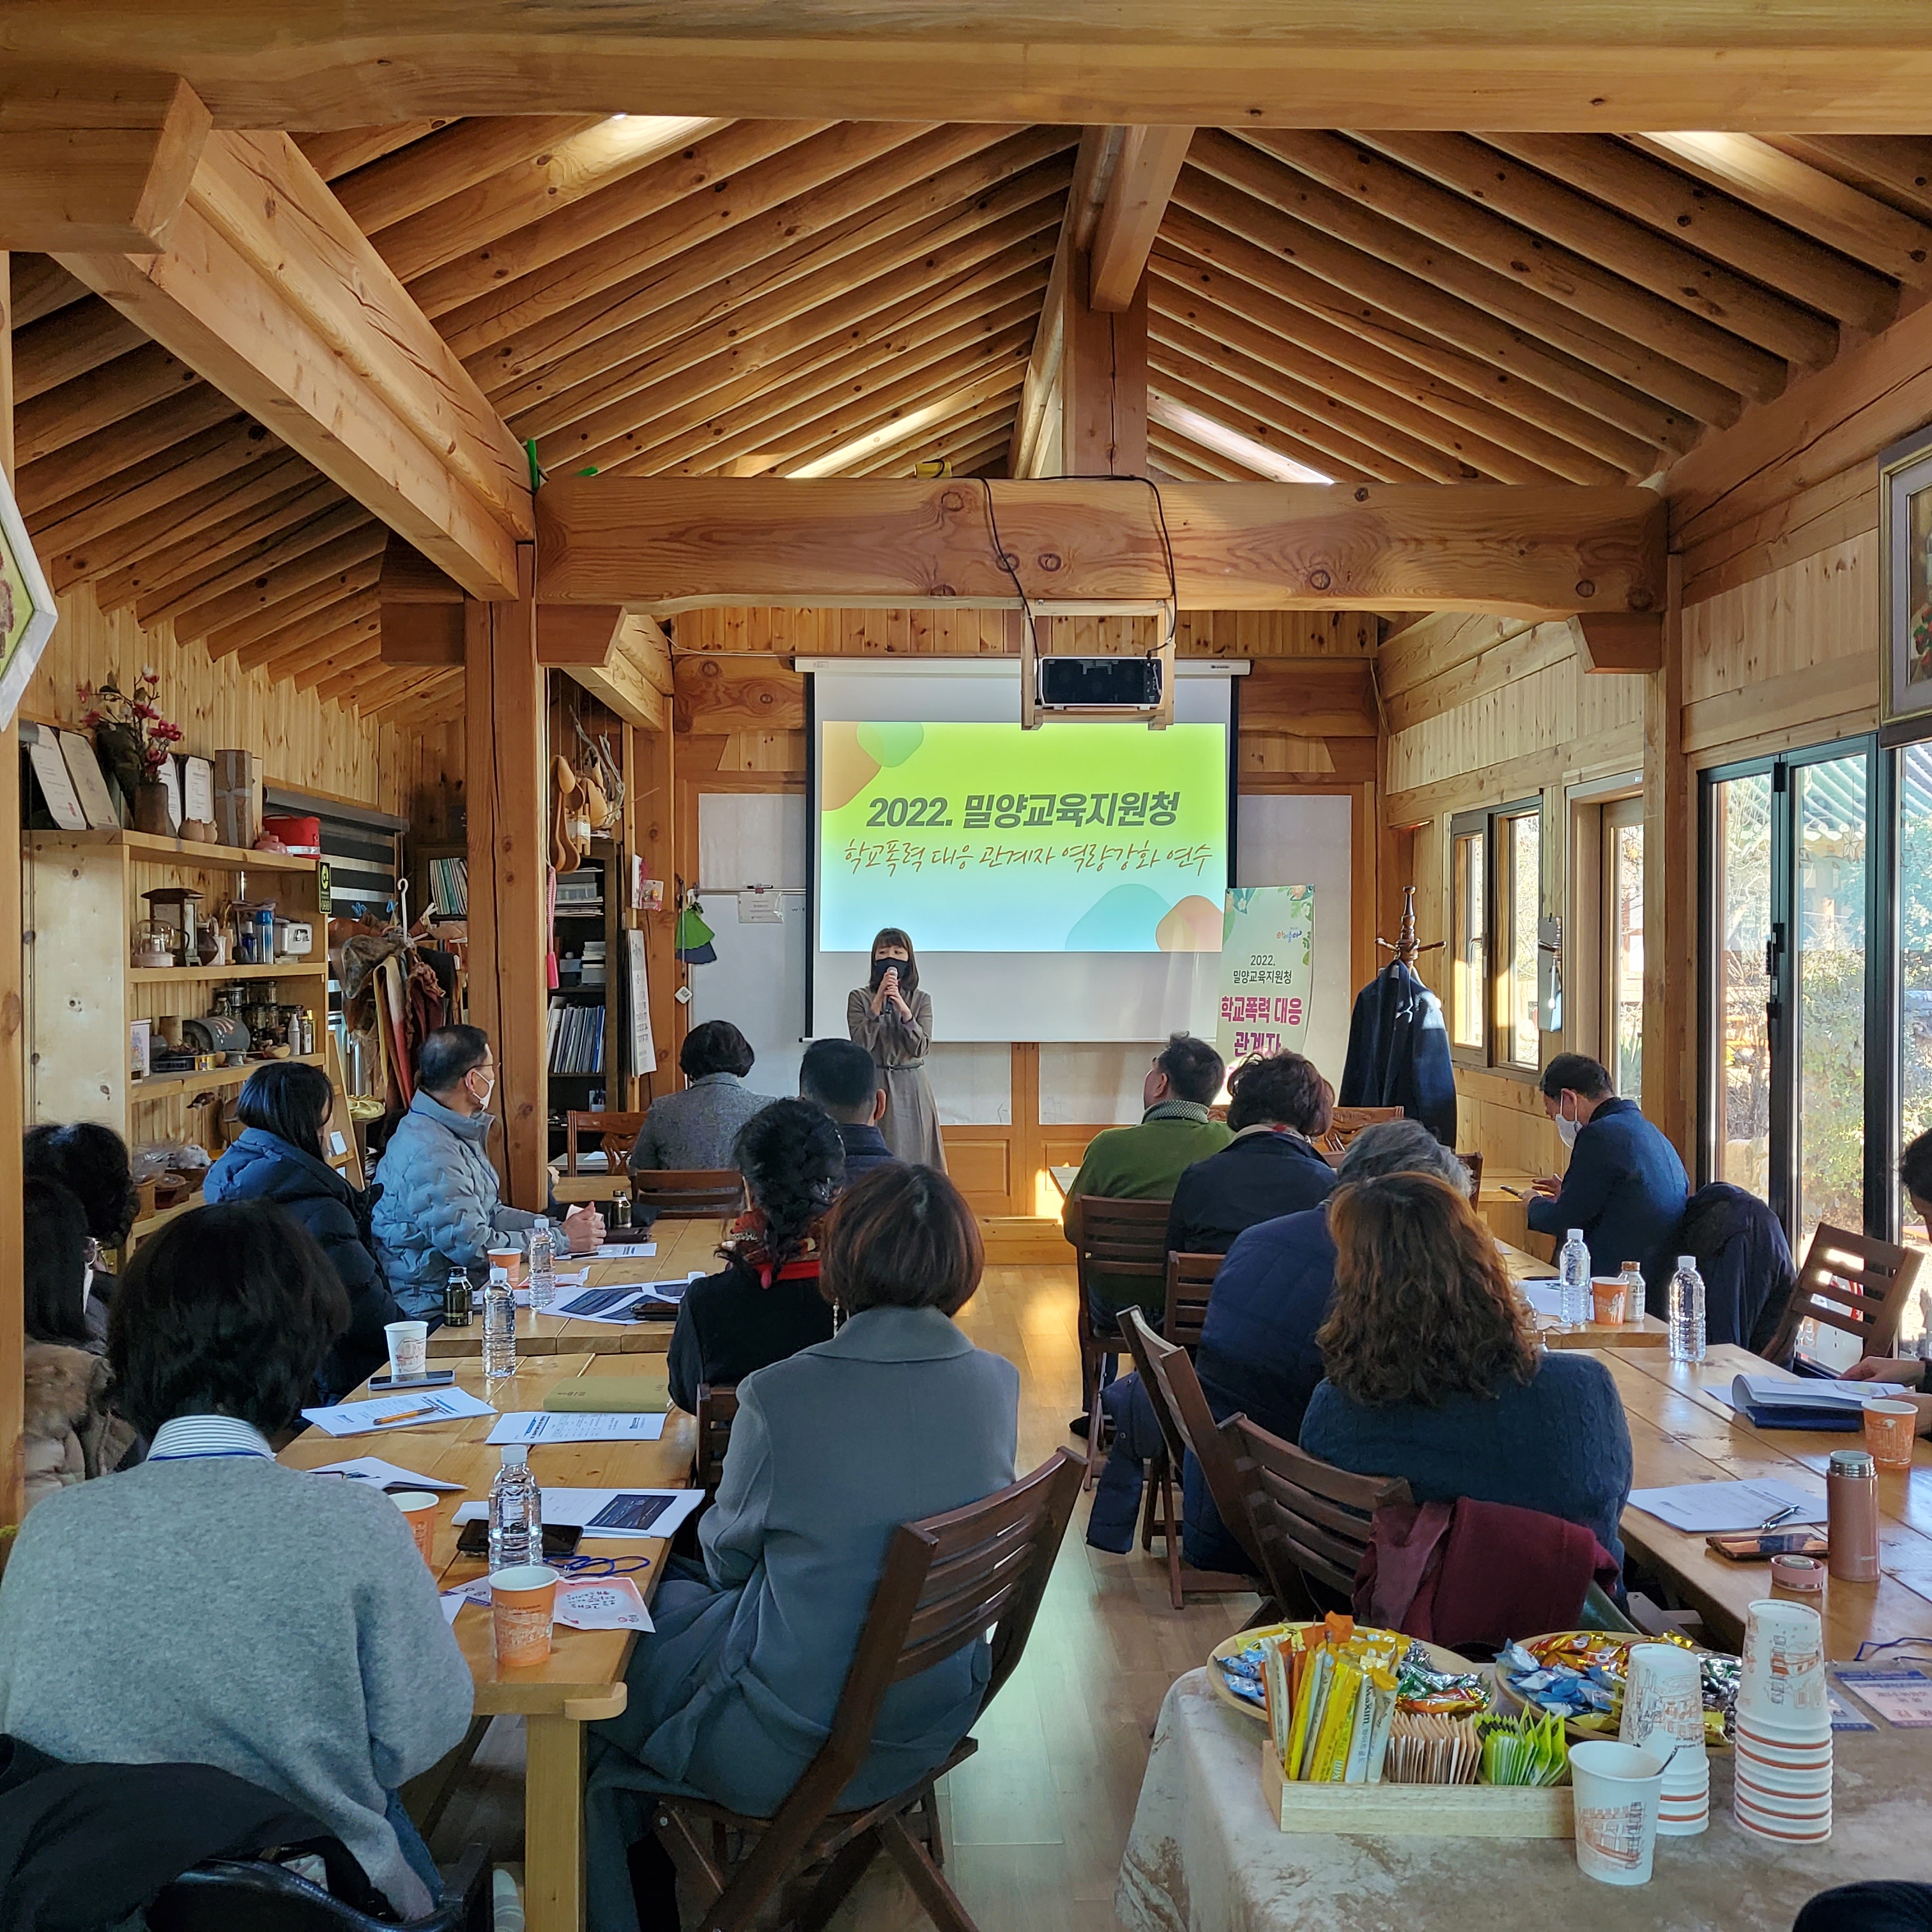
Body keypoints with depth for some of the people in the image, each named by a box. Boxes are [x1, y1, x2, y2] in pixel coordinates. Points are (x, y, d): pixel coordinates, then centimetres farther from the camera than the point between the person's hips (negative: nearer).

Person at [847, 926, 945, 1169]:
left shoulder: (922, 999, 6)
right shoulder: (859, 998, 2)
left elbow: (921, 1048, -5)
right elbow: (861, 1045, -9)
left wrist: (904, 1010, -17)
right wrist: (878, 1004, -15)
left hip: (911, 1087, 2)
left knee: (914, 1158, 0)